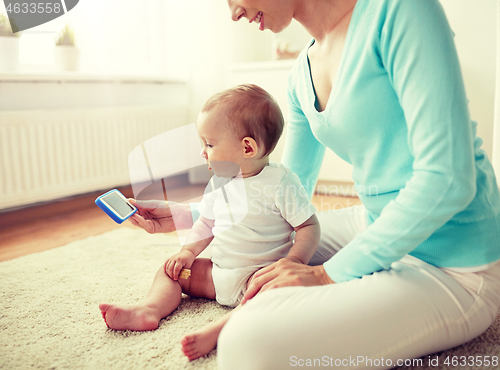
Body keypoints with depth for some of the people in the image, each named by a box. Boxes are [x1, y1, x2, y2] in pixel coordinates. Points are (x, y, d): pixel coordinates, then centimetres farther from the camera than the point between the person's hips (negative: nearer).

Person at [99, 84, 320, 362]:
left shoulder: (280, 182, -16)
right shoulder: (218, 183, 5)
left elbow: (309, 226, -14)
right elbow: (207, 222, 15)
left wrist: (294, 261, -29)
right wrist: (188, 251, 0)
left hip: (260, 273, -6)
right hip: (218, 272, 7)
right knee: (172, 269, 2)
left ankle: (216, 331, -48)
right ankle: (150, 309, -18)